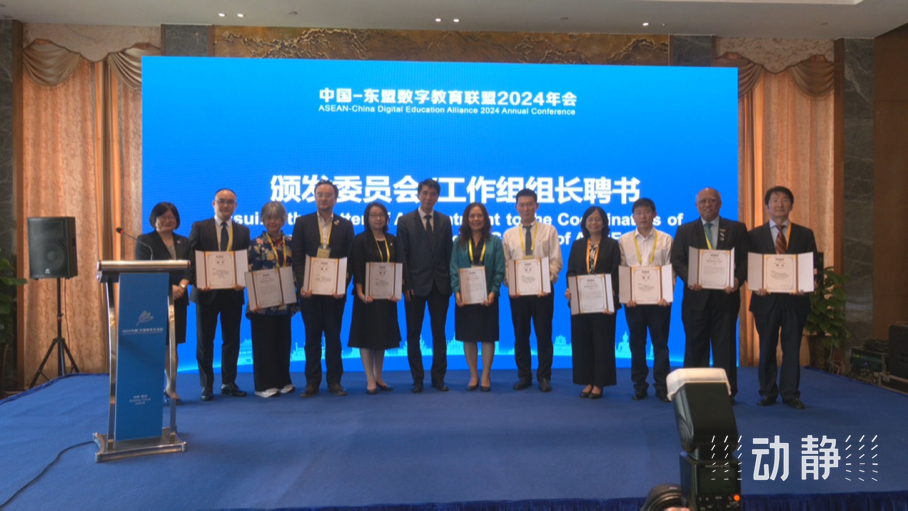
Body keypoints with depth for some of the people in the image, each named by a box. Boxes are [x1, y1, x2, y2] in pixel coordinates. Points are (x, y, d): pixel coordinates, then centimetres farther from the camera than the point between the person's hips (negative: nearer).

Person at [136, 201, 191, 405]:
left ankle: (171, 388, 16)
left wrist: (182, 286, -17)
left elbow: (190, 268, 4)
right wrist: (169, 287, -19)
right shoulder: (144, 241, 3)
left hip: (178, 299, 3)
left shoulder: (184, 242, 15)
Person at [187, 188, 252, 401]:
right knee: (205, 341, 5)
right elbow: (191, 258, -3)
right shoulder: (199, 227, 2)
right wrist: (197, 281, -17)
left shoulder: (243, 231, 9)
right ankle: (206, 385, 16)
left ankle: (229, 383, 20)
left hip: (233, 293, 2)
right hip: (207, 292, -2)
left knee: (232, 340, 8)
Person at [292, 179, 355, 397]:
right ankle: (312, 382, 14)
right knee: (312, 337, 7)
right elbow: (297, 257, 1)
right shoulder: (302, 223, 5)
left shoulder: (345, 225, 5)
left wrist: (343, 286, -11)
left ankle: (334, 381, 15)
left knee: (333, 337, 6)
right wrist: (302, 285, -11)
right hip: (310, 290, 0)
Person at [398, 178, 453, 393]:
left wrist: (450, 282, 0)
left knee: (439, 333, 7)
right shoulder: (405, 221, 2)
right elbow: (402, 256, -2)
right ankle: (417, 379, 14)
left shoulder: (445, 221, 9)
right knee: (413, 334, 4)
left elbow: (449, 253, 7)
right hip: (416, 285, -2)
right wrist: (406, 285, -8)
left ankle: (438, 377, 16)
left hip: (440, 285, 2)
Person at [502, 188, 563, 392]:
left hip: (543, 290, -2)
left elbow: (556, 261, -2)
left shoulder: (549, 231, 2)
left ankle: (544, 377, 15)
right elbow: (504, 265, 7)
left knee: (543, 335, 4)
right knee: (520, 335, 8)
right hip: (517, 292, 2)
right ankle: (524, 376, 20)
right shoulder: (509, 234, 8)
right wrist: (511, 286, -8)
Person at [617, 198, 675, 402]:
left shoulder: (665, 239, 3)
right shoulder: (624, 240, 5)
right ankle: (639, 385, 17)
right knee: (636, 343, 7)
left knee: (660, 342, 4)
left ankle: (662, 386, 12)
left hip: (659, 299, -1)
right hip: (633, 299, 1)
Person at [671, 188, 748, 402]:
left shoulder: (737, 229, 9)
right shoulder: (684, 230, 10)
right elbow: (677, 260, 1)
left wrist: (738, 279, -17)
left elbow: (745, 259, 2)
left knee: (725, 346, 3)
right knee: (696, 346, 6)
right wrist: (689, 279, -17)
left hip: (726, 295, 0)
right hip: (696, 296, 1)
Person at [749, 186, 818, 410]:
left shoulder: (805, 234, 8)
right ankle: (767, 392, 18)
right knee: (767, 347, 7)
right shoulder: (755, 234, 6)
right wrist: (756, 285, -15)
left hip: (795, 298, 1)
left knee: (792, 347, 5)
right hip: (766, 298, 0)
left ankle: (790, 393, 15)